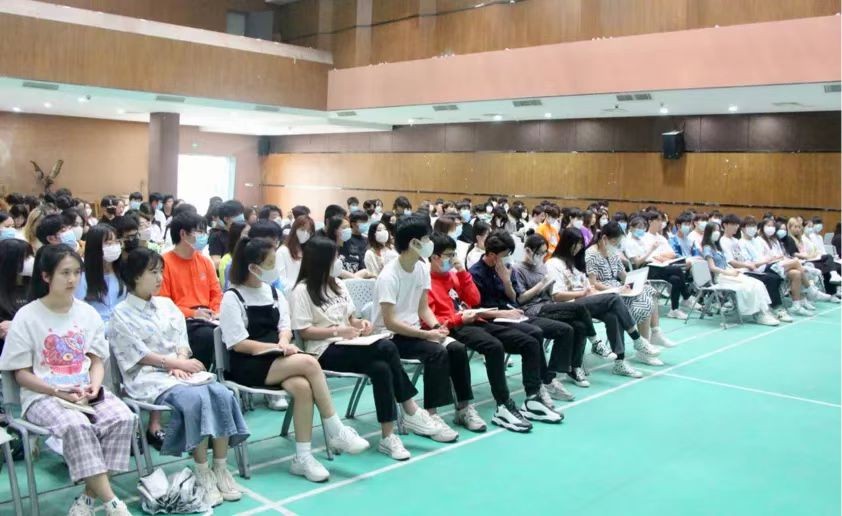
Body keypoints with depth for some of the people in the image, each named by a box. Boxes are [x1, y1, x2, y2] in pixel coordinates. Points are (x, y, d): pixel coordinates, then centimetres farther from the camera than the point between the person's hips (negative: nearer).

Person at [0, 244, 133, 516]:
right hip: (42, 395, -4)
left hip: (86, 391, 4)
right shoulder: (27, 317, -3)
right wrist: (58, 391, -17)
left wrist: (94, 386, -11)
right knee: (77, 425, -35)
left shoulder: (88, 313, 7)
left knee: (123, 417, -25)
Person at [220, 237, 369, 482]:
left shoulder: (273, 292, 13)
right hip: (248, 366, -5)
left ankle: (303, 457, -23)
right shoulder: (233, 298, -5)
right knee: (309, 363, -30)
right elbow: (238, 344, -11)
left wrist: (284, 341, -12)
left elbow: (285, 328, 11)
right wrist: (277, 348, -17)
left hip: (277, 360, 5)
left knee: (302, 387, -30)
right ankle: (336, 432, -21)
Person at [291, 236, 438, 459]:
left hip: (348, 345, 7)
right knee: (386, 348, -29)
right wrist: (337, 331, -19)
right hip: (325, 351, -7)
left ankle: (388, 436, -24)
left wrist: (360, 323, -2)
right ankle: (411, 411, -20)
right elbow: (303, 331, -11)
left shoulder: (338, 284, 16)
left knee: (381, 368, -29)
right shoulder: (302, 290, -5)